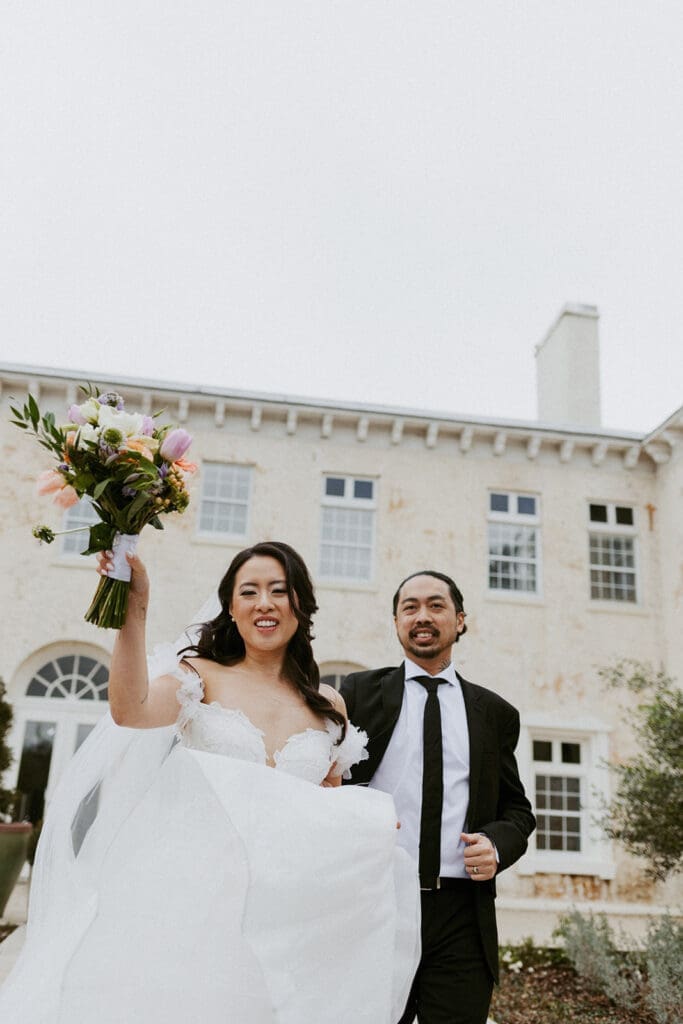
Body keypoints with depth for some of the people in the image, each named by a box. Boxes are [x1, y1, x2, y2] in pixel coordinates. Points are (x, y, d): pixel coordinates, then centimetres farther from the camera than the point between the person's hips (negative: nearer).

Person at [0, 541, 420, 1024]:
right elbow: (131, 710, -20)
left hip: (283, 905, 3)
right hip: (197, 893, -2)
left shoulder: (329, 705, 10)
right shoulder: (201, 676, 0)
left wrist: (369, 820, -1)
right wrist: (134, 610, -26)